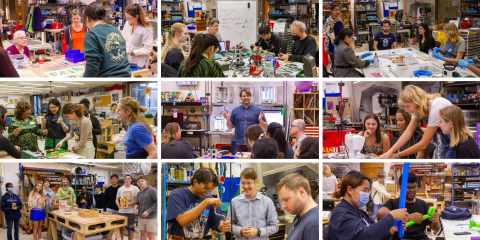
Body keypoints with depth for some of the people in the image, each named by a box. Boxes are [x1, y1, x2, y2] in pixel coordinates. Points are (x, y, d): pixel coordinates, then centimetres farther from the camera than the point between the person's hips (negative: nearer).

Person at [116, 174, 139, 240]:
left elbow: (137, 200, -5)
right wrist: (118, 205, -6)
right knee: (121, 227, 8)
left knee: (131, 227, 5)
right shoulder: (120, 189, 9)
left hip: (131, 211, -2)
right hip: (121, 211, 3)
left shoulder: (135, 188, -1)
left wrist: (130, 204, -21)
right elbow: (117, 199, 15)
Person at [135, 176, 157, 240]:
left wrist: (148, 211, -19)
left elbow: (157, 202, -16)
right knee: (142, 234, 12)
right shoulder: (139, 193, 12)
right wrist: (137, 209, 1)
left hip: (151, 218, -6)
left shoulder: (152, 190, -11)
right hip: (141, 217, 7)